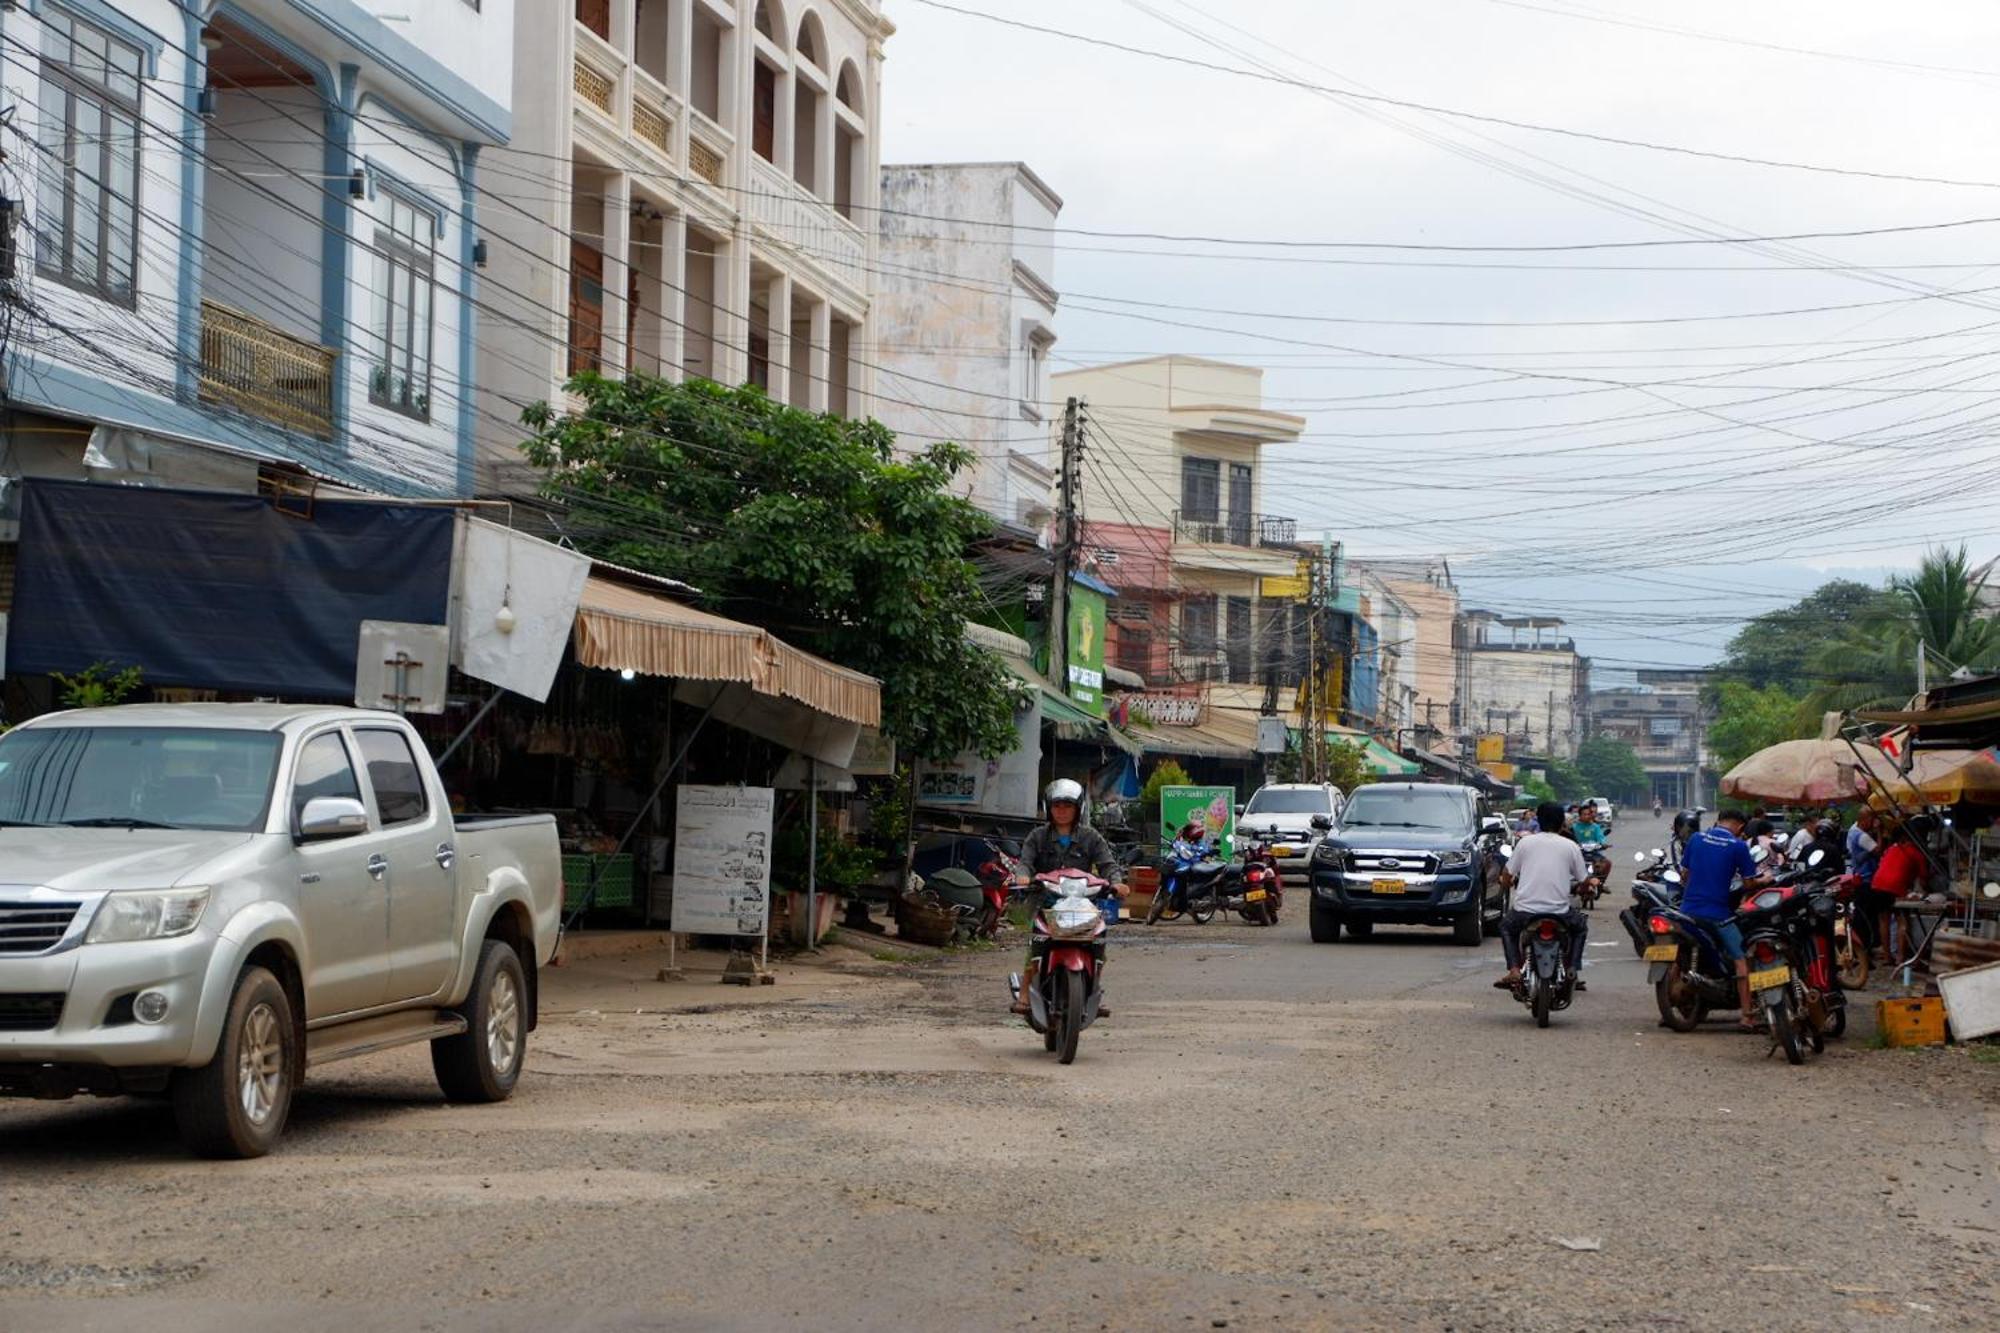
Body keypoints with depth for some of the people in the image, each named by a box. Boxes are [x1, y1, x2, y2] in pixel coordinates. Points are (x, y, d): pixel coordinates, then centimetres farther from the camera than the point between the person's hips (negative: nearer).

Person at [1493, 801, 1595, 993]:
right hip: (1559, 911, 0)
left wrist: (1506, 883, 34)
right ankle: (1574, 972, 15)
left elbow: (1506, 876, 9)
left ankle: (1514, 969, 10)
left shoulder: (1525, 842, 6)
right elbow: (1584, 881, 9)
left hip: (1525, 910, 0)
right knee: (1581, 927, 31)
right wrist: (1592, 882, 33)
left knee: (1506, 926, 31)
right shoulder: (1571, 846, 5)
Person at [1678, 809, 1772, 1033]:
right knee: (1741, 959, 3)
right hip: (1718, 912, -4)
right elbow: (1748, 883, -3)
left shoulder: (1696, 838, 8)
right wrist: (1764, 880, 18)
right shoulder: (1738, 846, -4)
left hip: (1689, 908, 4)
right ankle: (1747, 1016, -3)